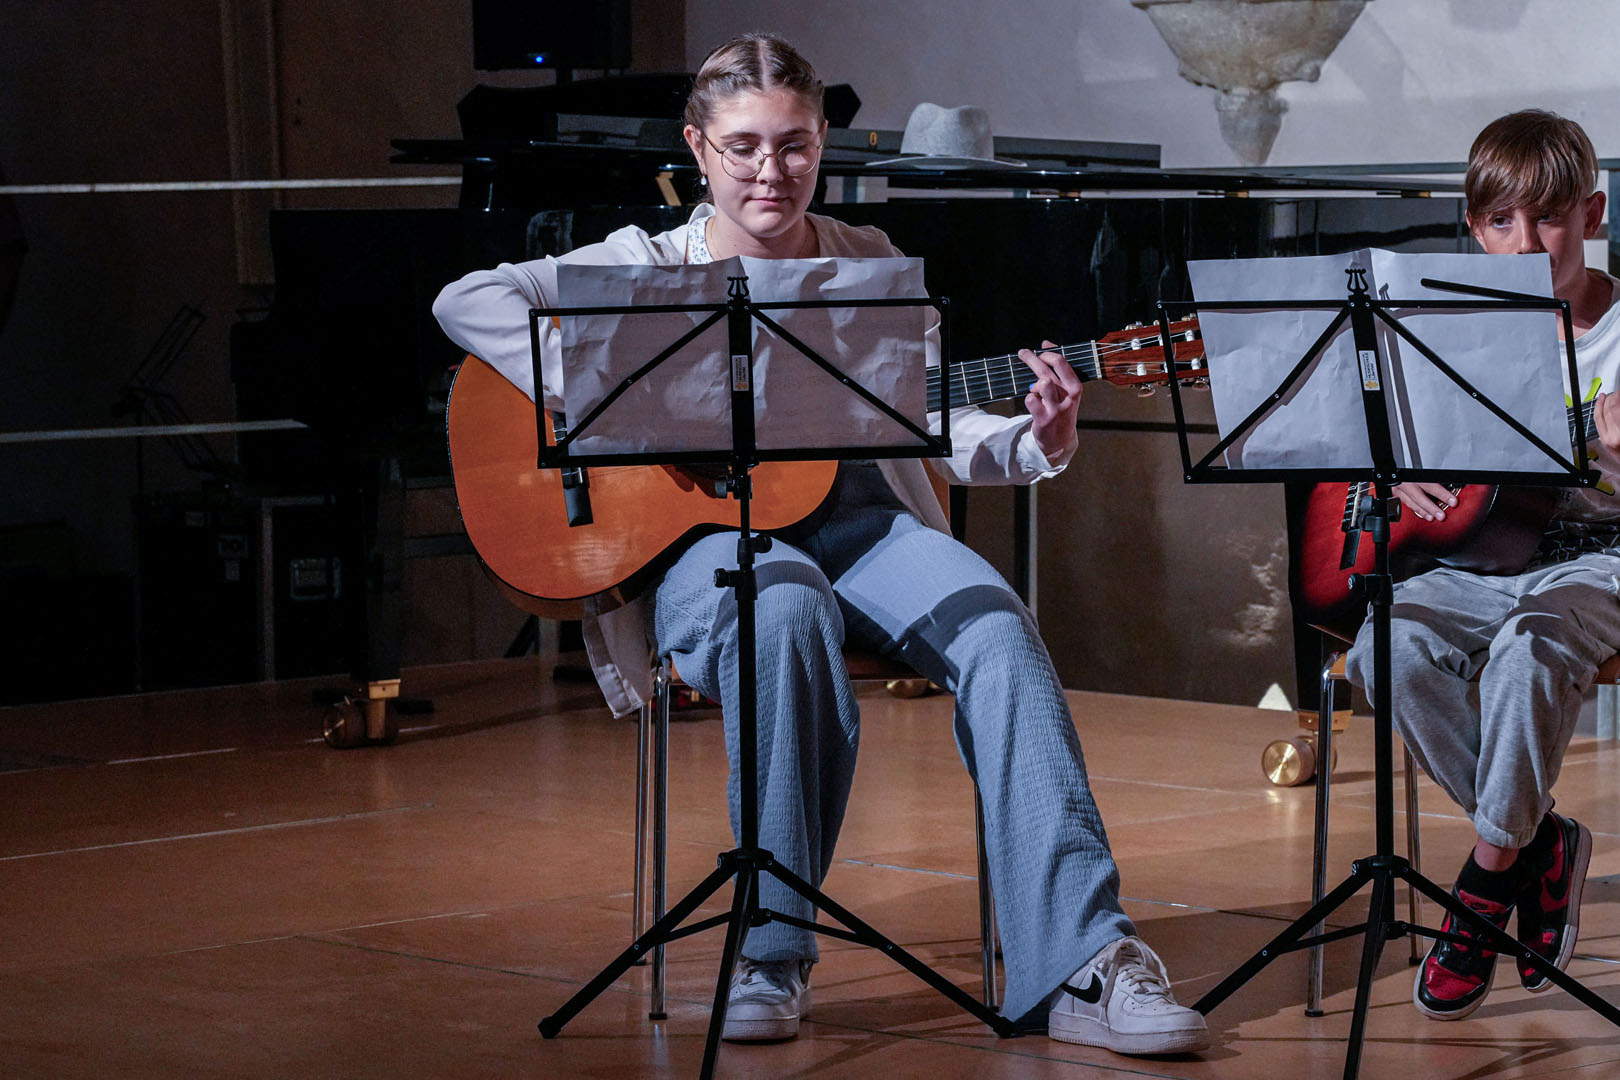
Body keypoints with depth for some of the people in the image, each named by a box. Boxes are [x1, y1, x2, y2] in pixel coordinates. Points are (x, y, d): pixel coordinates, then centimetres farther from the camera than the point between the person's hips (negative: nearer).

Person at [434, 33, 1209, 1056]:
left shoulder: (870, 266, 14)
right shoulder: (652, 268, 5)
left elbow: (938, 423, 8)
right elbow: (466, 300, -6)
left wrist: (1035, 445, -14)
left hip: (861, 522, 3)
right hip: (704, 539, -3)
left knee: (996, 627, -28)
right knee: (789, 608, -39)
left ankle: (1081, 961, -32)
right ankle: (773, 953, -26)